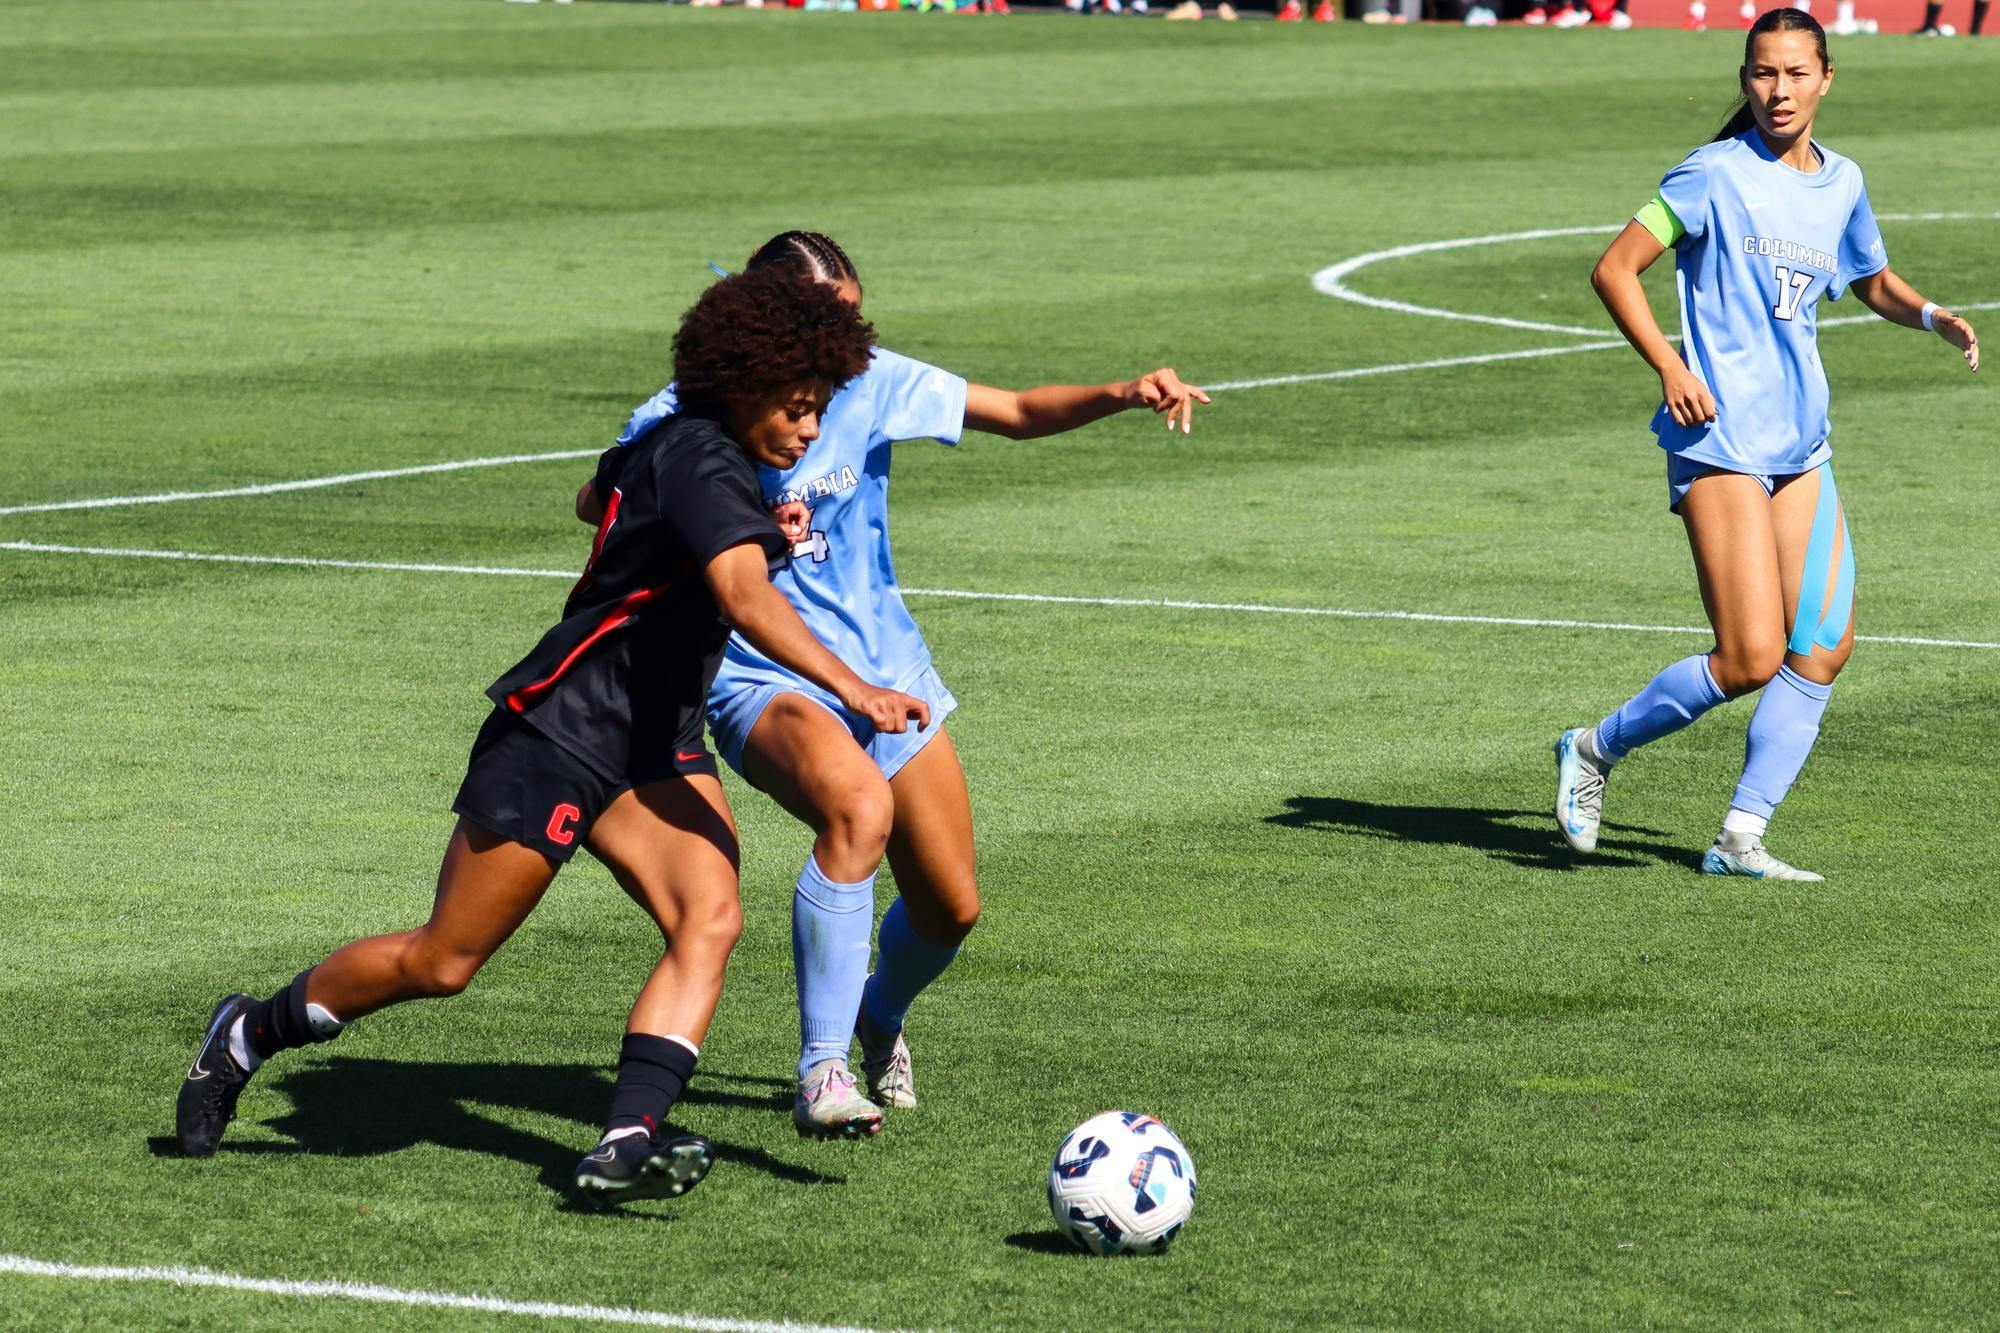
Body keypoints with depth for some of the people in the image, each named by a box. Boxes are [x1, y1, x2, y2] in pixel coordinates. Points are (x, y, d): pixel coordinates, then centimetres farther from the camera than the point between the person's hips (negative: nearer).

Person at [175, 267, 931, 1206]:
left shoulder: (681, 449, 7)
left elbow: (602, 491, 31)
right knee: (443, 963, 2)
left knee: (710, 917, -17)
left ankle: (625, 1145, -27)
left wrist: (764, 533, 23)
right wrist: (853, 690, -47)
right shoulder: (701, 465, -21)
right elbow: (749, 604, -37)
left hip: (654, 742, 9)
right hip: (558, 733, -9)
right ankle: (250, 1035, 25)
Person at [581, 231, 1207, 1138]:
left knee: (950, 907, 7)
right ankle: (821, 1072, -32)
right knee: (860, 805, -37)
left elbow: (1018, 413, 0)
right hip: (763, 681, -5)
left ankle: (880, 1018, 45)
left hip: (886, 670, 5)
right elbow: (600, 502, 3)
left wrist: (1125, 395, -17)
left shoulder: (872, 384, -4)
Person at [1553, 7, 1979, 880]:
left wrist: (1929, 316, 8)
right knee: (1751, 658, -13)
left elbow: (1874, 283, 29)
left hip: (1802, 445, 7)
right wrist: (1670, 368, -17)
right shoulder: (1715, 174, -7)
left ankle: (1740, 839, 4)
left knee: (1825, 645, -2)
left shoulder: (1841, 183, 13)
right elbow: (1615, 269, -7)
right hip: (1721, 438, -7)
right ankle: (1596, 749, 7)